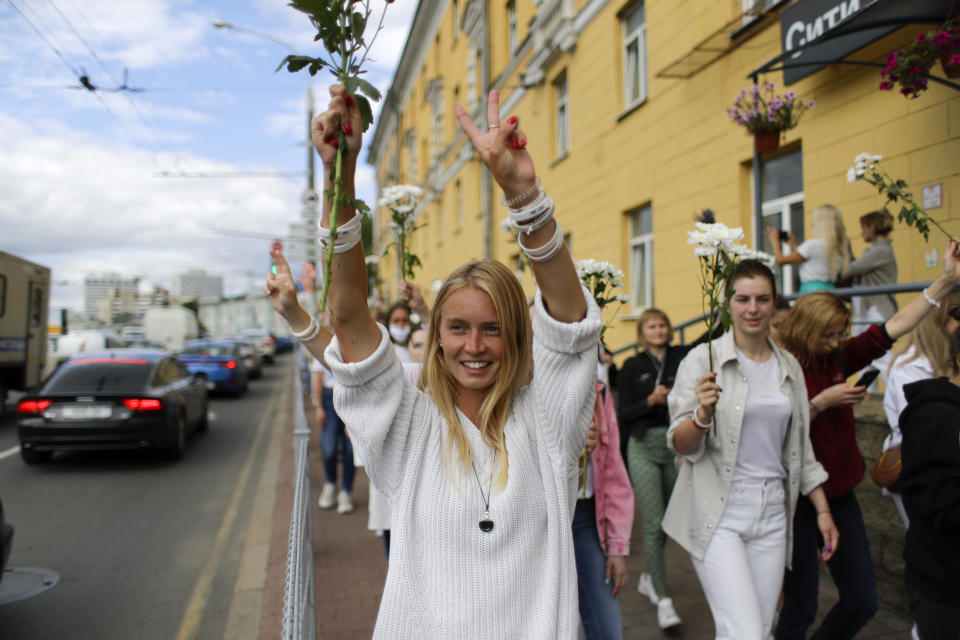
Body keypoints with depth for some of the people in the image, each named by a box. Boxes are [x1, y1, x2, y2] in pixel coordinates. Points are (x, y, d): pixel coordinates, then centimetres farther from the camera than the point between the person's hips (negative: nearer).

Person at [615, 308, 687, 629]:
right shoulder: (632, 366, 2)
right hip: (644, 448, -2)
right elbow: (623, 414, -1)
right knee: (654, 524, -7)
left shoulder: (683, 357, 5)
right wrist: (651, 400, -14)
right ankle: (663, 599, 1)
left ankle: (649, 576, 37)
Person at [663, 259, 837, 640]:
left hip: (772, 514, 5)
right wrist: (703, 413, -28)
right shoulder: (704, 359, -6)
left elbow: (800, 448, 18)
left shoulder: (789, 367, 11)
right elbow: (680, 444, -9)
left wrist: (823, 510, 14)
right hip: (718, 514, -5)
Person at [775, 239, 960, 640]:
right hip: (797, 502, -7)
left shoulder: (839, 359, 3)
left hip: (839, 497, 7)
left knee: (862, 602, 13)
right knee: (801, 607, 5)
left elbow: (894, 327, 0)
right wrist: (822, 402, -23)